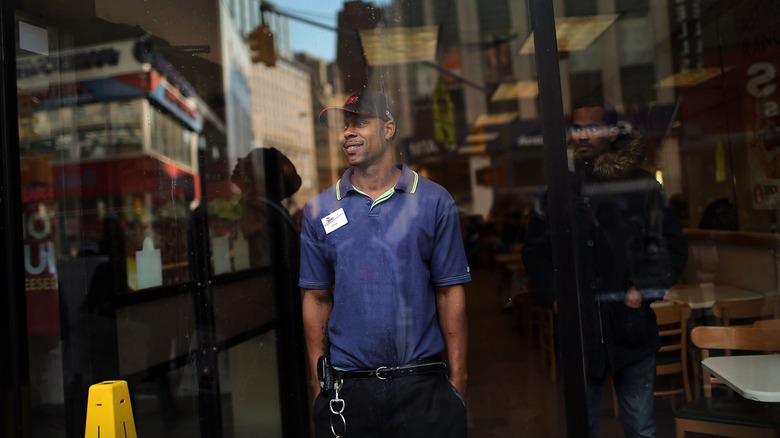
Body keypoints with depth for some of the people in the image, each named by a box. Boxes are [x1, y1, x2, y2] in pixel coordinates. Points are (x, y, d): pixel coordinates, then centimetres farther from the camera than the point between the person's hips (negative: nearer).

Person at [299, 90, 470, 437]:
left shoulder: (435, 201, 0)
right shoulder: (319, 210, 5)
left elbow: (450, 293, 0)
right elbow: (317, 298, 6)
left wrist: (457, 381, -3)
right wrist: (319, 381, 3)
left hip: (421, 385, -1)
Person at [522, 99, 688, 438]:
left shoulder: (643, 187, 3)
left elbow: (672, 246, 5)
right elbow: (535, 251, 10)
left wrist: (644, 289, -8)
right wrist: (553, 295, -3)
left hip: (632, 329, -1)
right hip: (578, 330, 1)